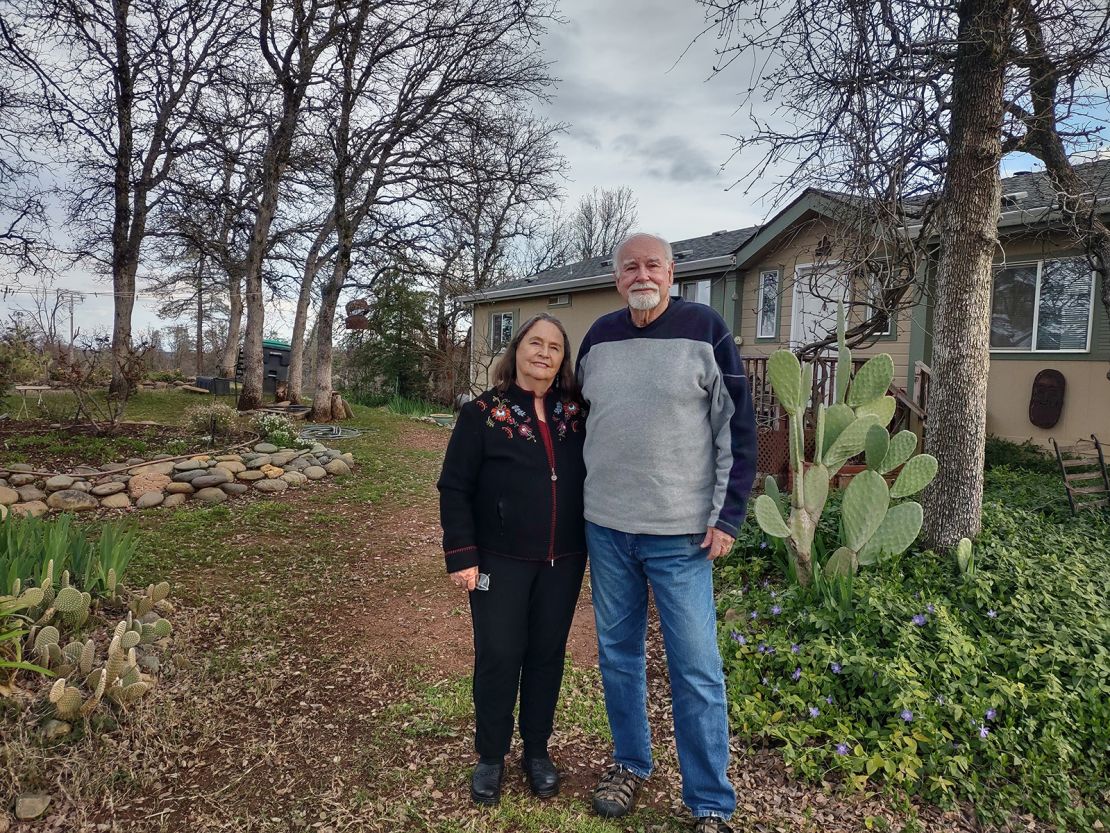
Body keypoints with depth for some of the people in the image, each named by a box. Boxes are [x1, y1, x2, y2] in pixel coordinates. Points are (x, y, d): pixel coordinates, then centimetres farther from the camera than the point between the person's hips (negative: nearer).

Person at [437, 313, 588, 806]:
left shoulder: (577, 413, 5)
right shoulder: (483, 413, -5)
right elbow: (455, 488, -6)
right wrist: (461, 555, -11)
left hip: (563, 561, 3)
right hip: (500, 561, -3)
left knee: (548, 654, 12)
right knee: (498, 656, 5)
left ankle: (537, 750, 31)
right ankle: (490, 756, 25)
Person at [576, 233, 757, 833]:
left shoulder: (704, 330, -5)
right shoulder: (599, 337, 7)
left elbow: (739, 428, -5)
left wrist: (729, 515, -9)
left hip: (680, 534, -4)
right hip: (605, 528, 4)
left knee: (696, 671, 1)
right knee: (618, 653, 15)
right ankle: (630, 764, 35)